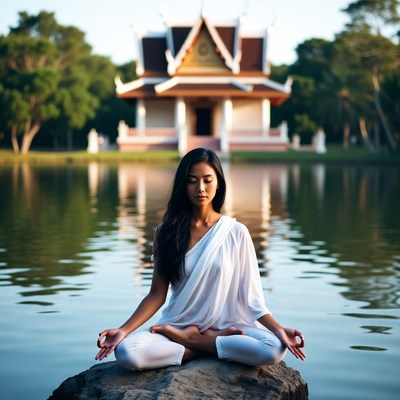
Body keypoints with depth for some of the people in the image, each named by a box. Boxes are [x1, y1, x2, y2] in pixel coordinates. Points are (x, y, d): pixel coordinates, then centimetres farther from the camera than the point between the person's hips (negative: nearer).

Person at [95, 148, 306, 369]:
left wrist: (278, 329, -17)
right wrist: (123, 330, -13)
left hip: (226, 326, 0)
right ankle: (214, 345, -14)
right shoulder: (166, 232, 3)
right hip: (177, 326, 0)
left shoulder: (236, 232, 0)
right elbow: (156, 294, 1)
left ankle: (192, 341, -11)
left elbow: (250, 295, -1)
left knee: (274, 349, -31)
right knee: (126, 352, -30)